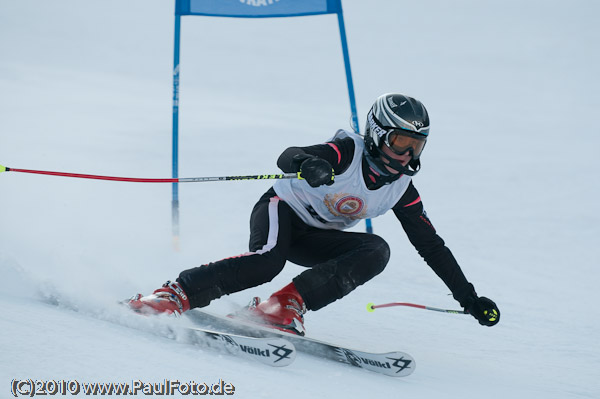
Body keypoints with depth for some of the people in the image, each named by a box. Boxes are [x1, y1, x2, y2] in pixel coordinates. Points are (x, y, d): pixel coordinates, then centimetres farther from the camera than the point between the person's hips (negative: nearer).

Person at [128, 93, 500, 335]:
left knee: (377, 251, -20)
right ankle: (176, 295, -29)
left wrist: (468, 297, 2)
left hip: (313, 240, 6)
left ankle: (288, 304, -28)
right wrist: (307, 164, -60)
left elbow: (431, 246, 4)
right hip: (282, 210, -6)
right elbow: (288, 157, -34)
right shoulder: (347, 153, -19)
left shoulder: (401, 190, -2)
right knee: (268, 261, -37)